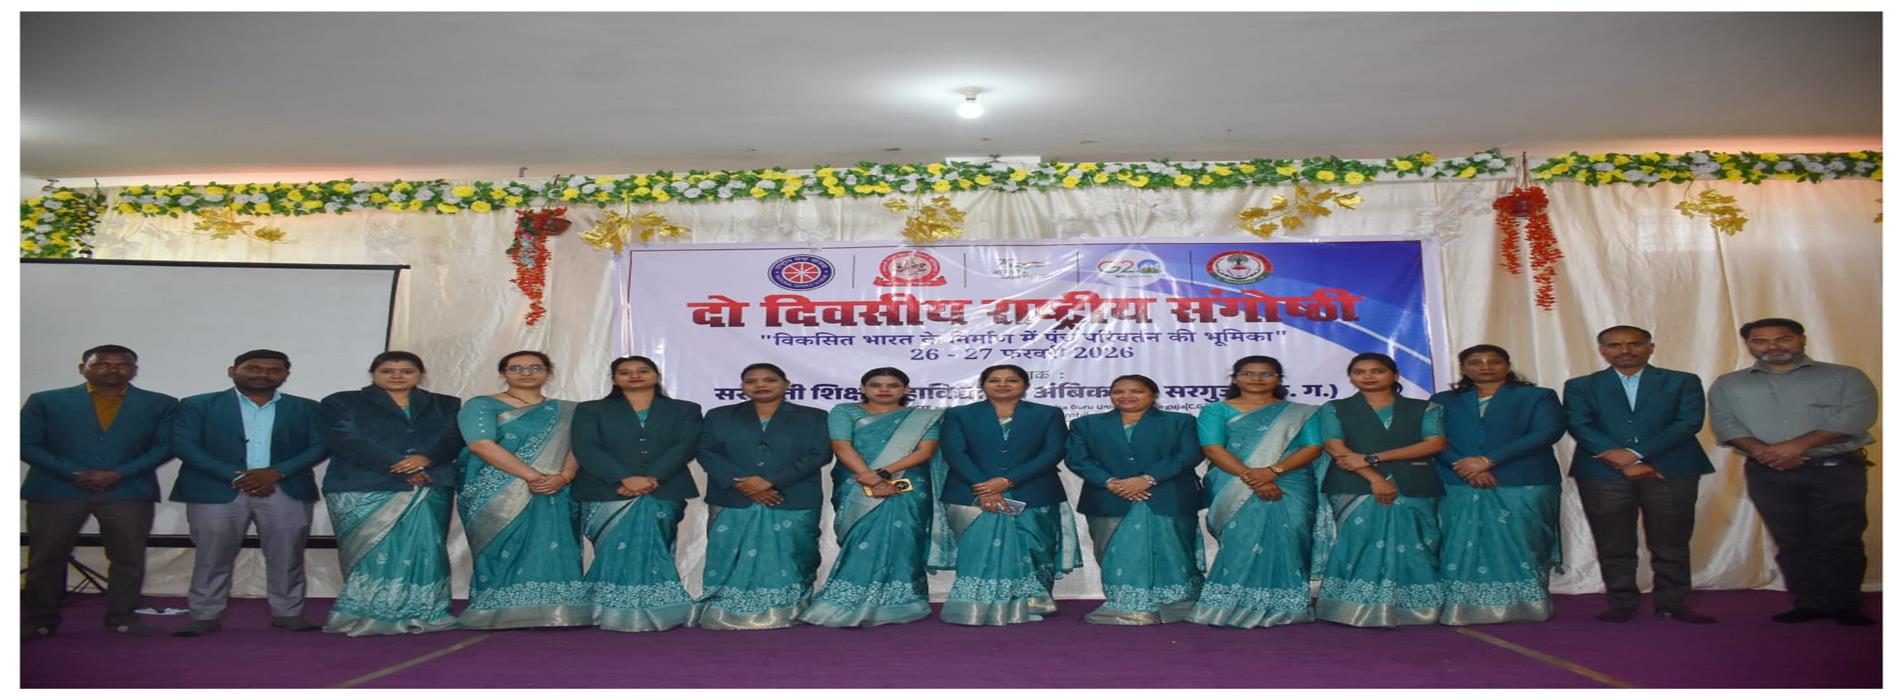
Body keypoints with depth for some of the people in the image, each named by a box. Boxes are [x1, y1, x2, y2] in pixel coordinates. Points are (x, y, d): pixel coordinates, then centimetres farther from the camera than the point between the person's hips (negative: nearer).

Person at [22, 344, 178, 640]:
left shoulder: (160, 404, 7)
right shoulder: (45, 401, 7)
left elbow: (165, 446, 0)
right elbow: (26, 444, 1)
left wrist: (119, 474, -12)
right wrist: (75, 474, -11)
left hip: (129, 492, 0)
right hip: (56, 490, 0)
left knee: (128, 558, 1)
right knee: (46, 558, 5)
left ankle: (122, 618, 12)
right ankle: (40, 621, 18)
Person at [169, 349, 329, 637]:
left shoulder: (305, 408, 11)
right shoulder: (197, 406, 7)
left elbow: (320, 445, 3)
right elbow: (184, 445, -4)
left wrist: (276, 472, -13)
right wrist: (236, 476, -13)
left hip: (288, 491, 1)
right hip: (216, 490, -1)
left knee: (287, 556, 0)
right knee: (212, 557, 1)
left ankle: (288, 613, 9)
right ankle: (205, 616, 11)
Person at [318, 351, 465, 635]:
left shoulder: (445, 405, 18)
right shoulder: (341, 403, 9)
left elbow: (454, 438, 5)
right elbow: (346, 440, -5)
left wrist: (426, 458, -16)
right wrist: (400, 466, -14)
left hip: (428, 490, 2)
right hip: (362, 491, -2)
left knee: (423, 549, -7)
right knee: (375, 552, -10)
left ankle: (420, 616, -4)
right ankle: (369, 617, -5)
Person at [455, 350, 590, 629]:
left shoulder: (567, 411, 14)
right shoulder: (481, 406, 3)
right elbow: (481, 444, -11)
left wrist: (563, 477, -19)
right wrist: (532, 476, -19)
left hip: (553, 496, 3)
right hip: (496, 496, -3)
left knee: (552, 551, -4)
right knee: (503, 551, -7)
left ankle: (551, 614, 0)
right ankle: (500, 614, -2)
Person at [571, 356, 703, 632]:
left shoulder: (685, 410, 14)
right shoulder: (591, 411, 12)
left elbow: (685, 447, 0)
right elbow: (586, 449, -2)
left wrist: (652, 478, -15)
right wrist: (626, 479, -16)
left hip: (663, 496, 0)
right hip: (606, 495, 0)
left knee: (654, 554, -4)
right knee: (616, 554, -5)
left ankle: (655, 614, 2)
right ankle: (616, 615, 3)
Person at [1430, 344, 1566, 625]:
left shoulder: (1538, 397, 9)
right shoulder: (1443, 401, 15)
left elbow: (1548, 431, -6)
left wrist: (1488, 460, -13)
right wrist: (1465, 466, -16)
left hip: (1524, 486, -1)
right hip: (1460, 488, 2)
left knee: (1519, 546, -6)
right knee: (1462, 547, -5)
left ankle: (1521, 607, 1)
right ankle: (1465, 609, -3)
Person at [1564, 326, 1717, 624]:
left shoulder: (1683, 382, 11)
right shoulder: (1580, 386, 10)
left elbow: (1689, 422, -3)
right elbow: (1580, 426, -2)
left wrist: (1635, 452, -13)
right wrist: (1625, 463, -13)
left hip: (1671, 472, 0)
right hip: (1603, 474, 0)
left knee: (1671, 543, 2)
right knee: (1613, 545, 1)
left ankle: (1672, 604, 13)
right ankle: (1621, 604, 10)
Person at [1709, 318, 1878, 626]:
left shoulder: (1846, 377, 6)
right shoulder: (1728, 385, 12)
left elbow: (1854, 418, -8)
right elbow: (1725, 424, 1)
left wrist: (1798, 445, -18)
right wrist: (1762, 450, -17)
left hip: (1837, 469, -2)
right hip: (1768, 474, 2)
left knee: (1839, 540, -5)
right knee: (1793, 542, 3)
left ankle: (1845, 606, 4)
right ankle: (1810, 604, 10)